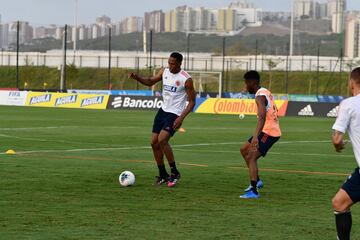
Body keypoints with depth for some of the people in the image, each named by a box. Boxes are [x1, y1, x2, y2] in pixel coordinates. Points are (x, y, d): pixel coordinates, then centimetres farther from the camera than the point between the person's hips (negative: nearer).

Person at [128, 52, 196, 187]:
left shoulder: (186, 79, -15)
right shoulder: (164, 72, 2)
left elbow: (191, 102, -11)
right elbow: (150, 82, 16)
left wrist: (181, 118, -21)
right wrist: (136, 77, -3)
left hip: (174, 114, -7)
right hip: (163, 110, 7)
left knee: (162, 140, -24)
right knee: (154, 142, 5)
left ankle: (175, 173, -11)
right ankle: (163, 175, 18)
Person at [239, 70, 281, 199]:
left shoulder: (260, 96, -18)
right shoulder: (266, 92, 13)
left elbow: (262, 117, -32)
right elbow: (274, 111, 25)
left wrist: (255, 136, -42)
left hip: (269, 132, -10)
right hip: (272, 129, 10)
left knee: (251, 158, -16)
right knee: (244, 150, 20)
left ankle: (254, 191, -22)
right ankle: (257, 180, 21)